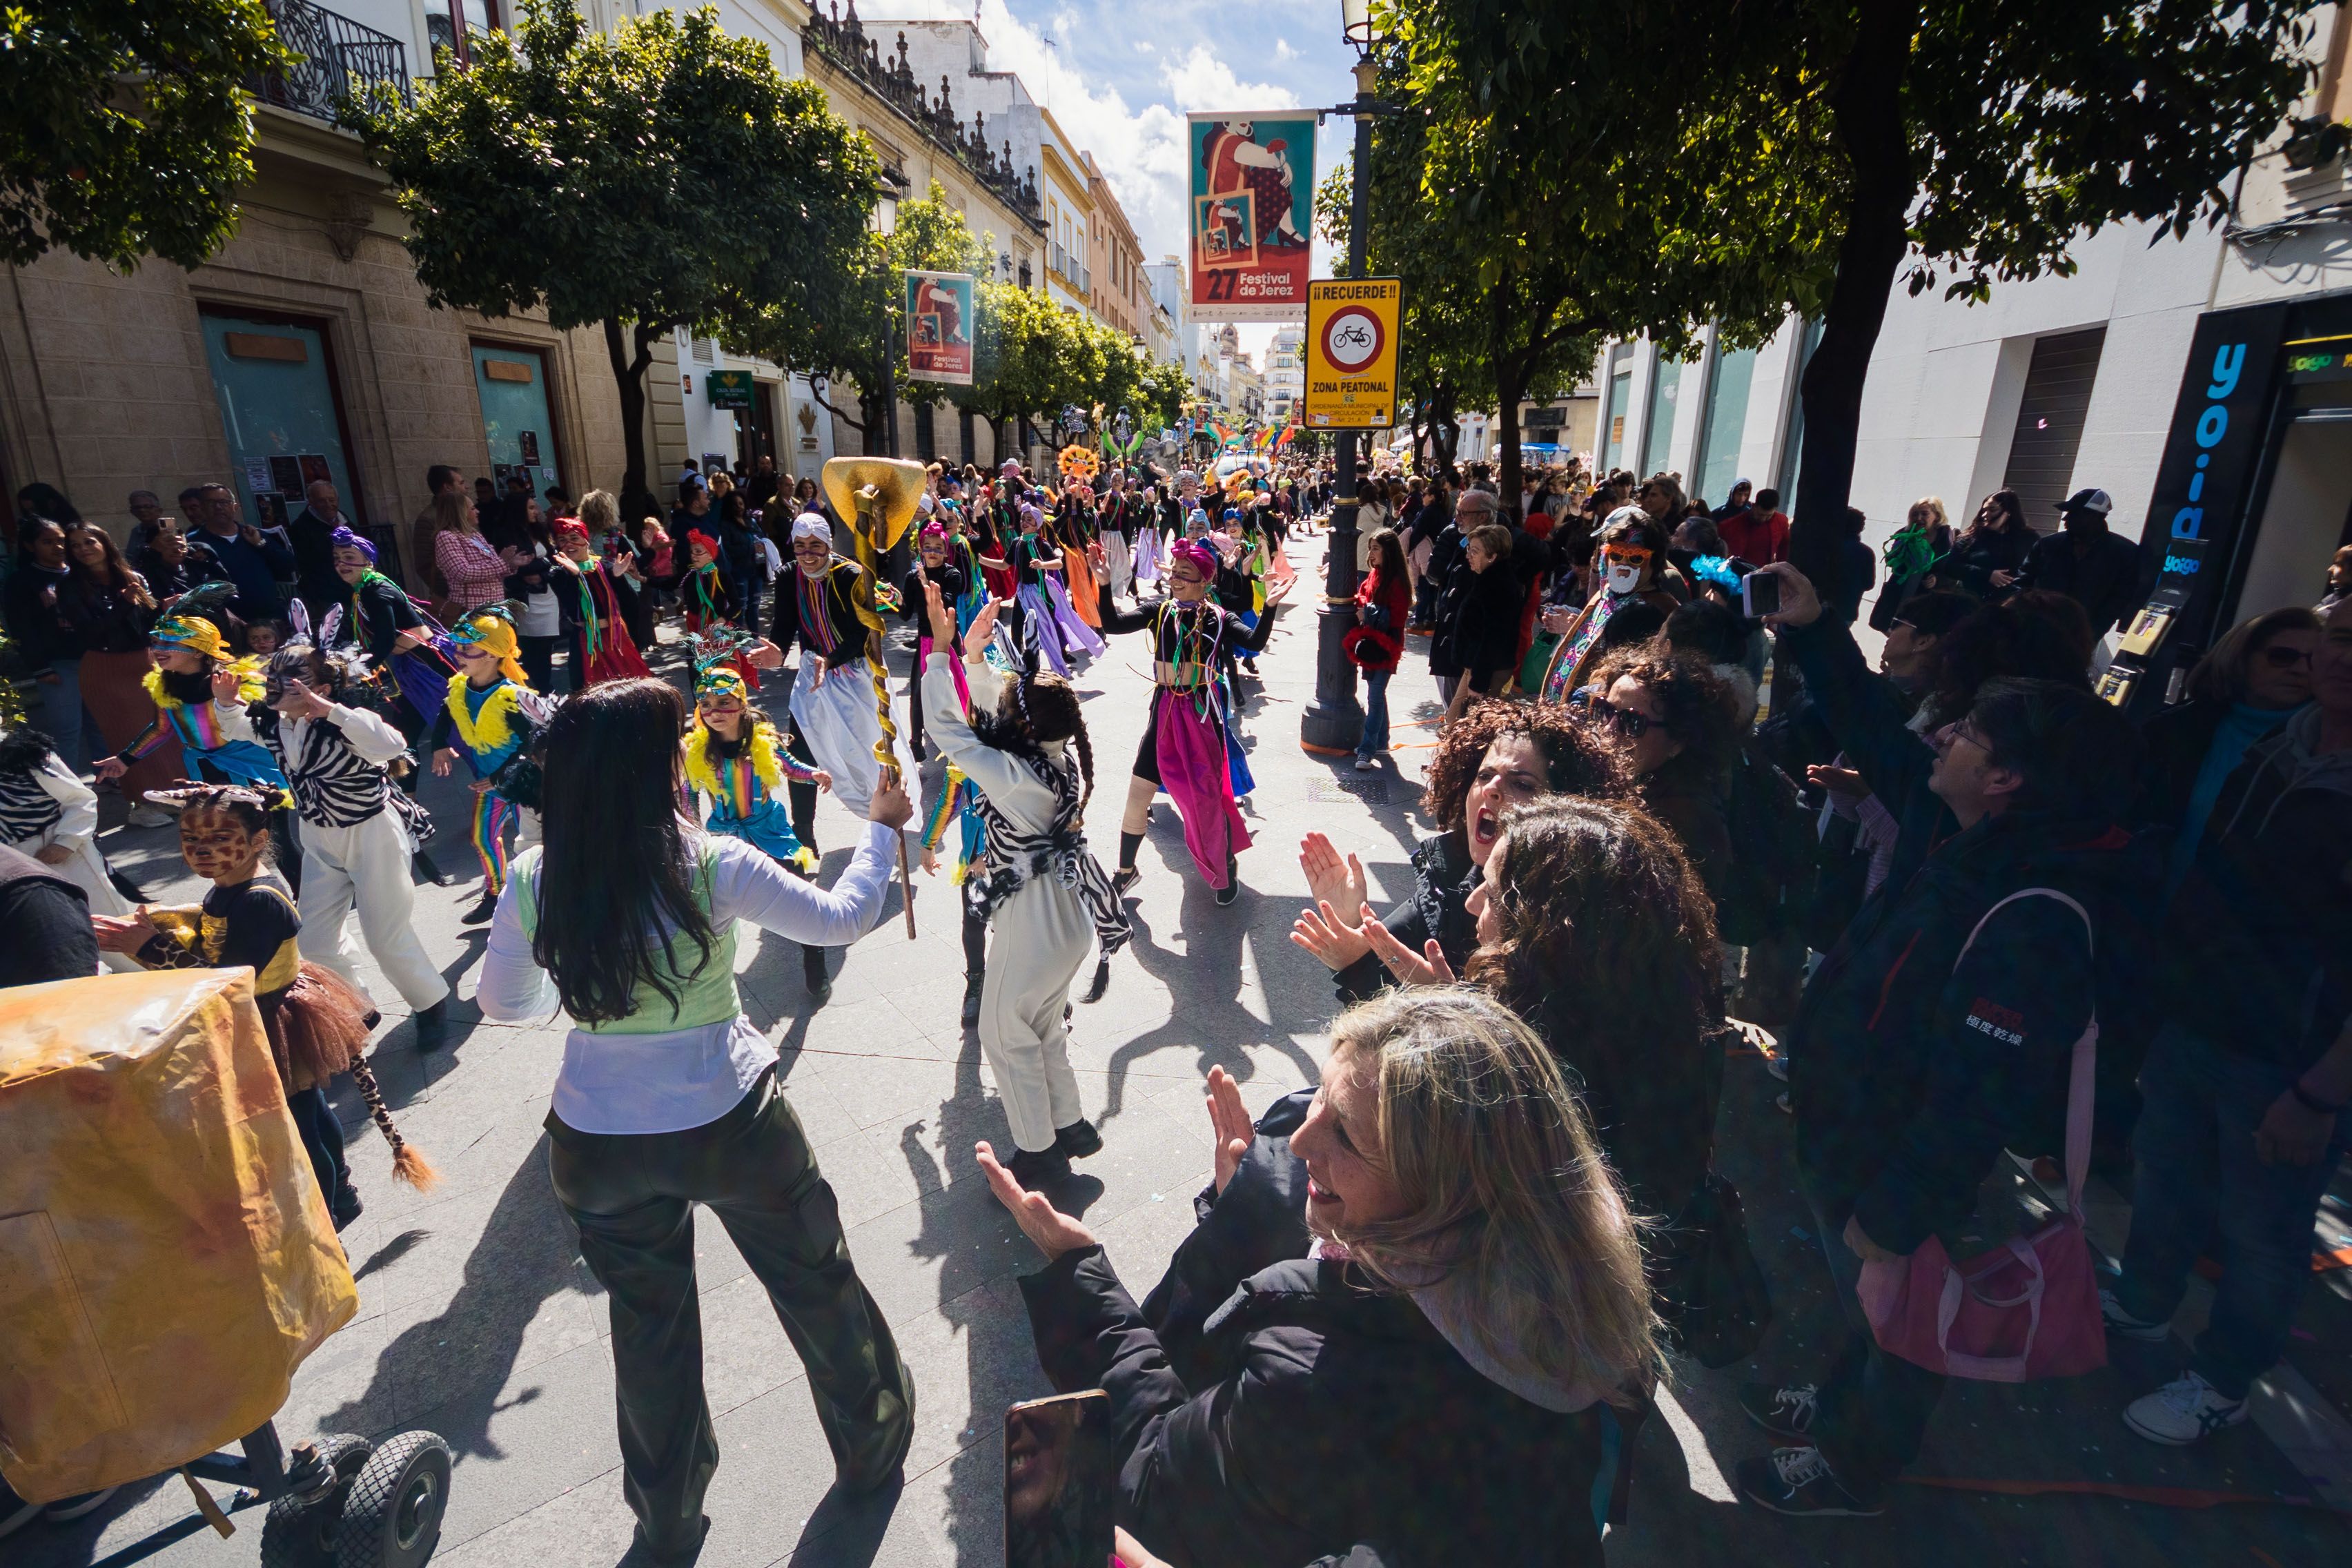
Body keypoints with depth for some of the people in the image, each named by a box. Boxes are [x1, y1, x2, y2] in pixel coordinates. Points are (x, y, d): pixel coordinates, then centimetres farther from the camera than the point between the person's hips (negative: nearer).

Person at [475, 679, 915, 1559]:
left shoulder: (534, 881, -10)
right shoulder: (710, 867, -21)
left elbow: (503, 1004, 5)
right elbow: (842, 918, -9)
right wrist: (881, 827, 5)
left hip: (596, 1146, 4)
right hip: (728, 1126, -3)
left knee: (649, 1324, 25)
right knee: (817, 1286, 21)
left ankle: (667, 1521, 47)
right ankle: (872, 1447, 44)